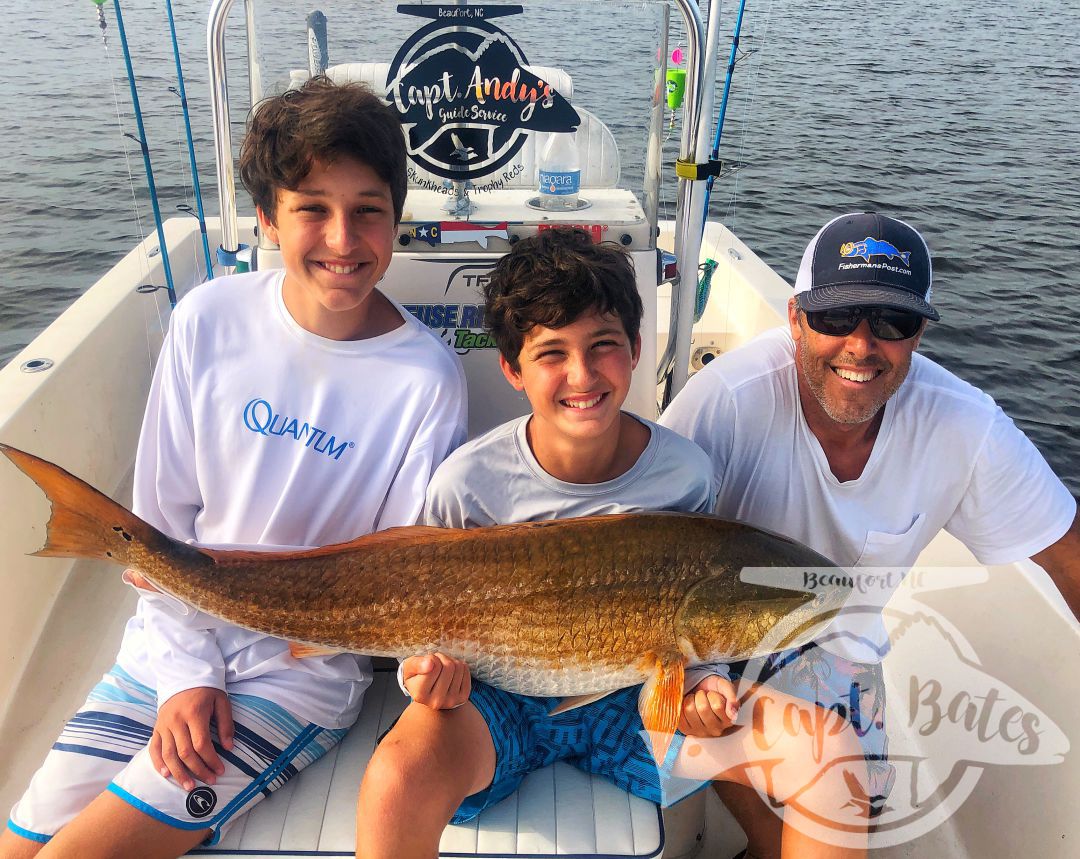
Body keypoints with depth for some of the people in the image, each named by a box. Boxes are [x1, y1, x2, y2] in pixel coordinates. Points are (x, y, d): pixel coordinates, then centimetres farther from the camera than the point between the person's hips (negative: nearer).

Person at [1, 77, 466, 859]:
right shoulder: (210, 318, -7)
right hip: (173, 636, 4)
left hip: (306, 665, -3)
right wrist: (187, 670, -5)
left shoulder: (426, 378, -16)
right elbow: (162, 514, 0)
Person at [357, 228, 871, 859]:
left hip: (636, 701, 2)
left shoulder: (684, 472, -10)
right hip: (497, 699, -1)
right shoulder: (469, 481, -15)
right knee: (397, 779, -35)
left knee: (832, 753, -18)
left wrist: (698, 681, -14)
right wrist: (427, 671, -22)